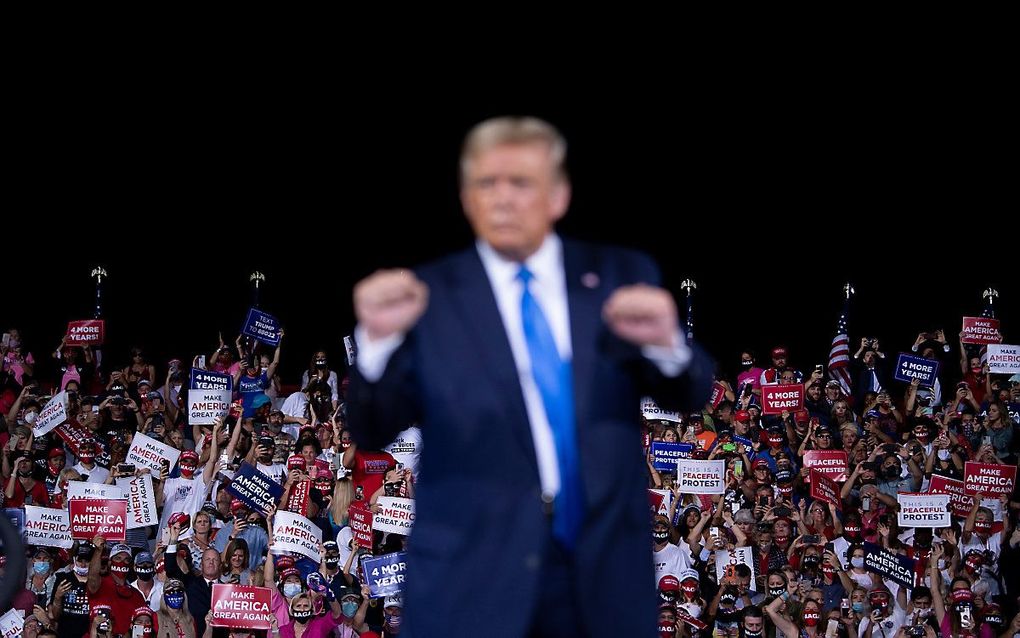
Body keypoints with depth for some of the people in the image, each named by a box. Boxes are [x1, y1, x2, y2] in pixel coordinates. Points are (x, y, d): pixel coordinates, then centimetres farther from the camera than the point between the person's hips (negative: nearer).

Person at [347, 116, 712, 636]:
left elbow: (689, 397, 1)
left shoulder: (621, 277, 6)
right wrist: (378, 339, -24)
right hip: (472, 579, -2)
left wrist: (666, 343, -22)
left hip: (604, 574, 2)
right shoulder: (428, 295, 0)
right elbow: (371, 432, -5)